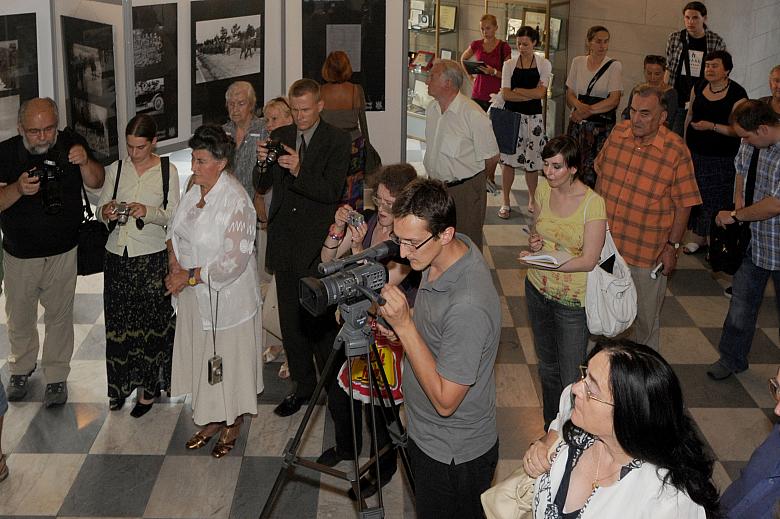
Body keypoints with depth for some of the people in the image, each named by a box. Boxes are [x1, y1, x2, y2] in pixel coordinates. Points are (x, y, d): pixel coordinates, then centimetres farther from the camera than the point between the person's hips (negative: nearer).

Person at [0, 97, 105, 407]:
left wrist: (85, 163, -25)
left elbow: (95, 184, -4)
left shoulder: (71, 143, -9)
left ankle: (56, 376, 28)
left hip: (63, 253, 0)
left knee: (59, 317, 11)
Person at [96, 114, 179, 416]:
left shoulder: (168, 172, -3)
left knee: (150, 322, 4)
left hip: (152, 257, -2)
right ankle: (121, 383, 21)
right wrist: (106, 213, -16)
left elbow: (173, 216, -4)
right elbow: (100, 209, 7)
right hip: (118, 255, 3)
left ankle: (148, 386, 18)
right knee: (118, 321, 7)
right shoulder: (116, 170, 4)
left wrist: (148, 212, -23)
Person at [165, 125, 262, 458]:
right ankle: (211, 420, 36)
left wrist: (190, 276, -21)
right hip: (193, 294, 7)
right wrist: (174, 262, -6)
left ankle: (233, 424, 29)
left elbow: (234, 260, -25)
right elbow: (175, 229, 12)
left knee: (228, 359, 9)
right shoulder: (195, 189, 0)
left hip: (225, 296, -7)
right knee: (202, 356, 18)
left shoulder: (235, 200, -23)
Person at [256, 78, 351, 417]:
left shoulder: (337, 140, -5)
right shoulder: (279, 136, 9)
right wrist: (263, 162, -12)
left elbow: (332, 191, -15)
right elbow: (263, 186, 8)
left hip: (317, 248, -5)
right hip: (284, 243, 5)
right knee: (290, 319, 13)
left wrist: (299, 171, -29)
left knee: (321, 320, -1)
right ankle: (302, 385, 26)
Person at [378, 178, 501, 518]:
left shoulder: (468, 306, -38)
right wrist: (399, 329, -7)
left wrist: (404, 325, -32)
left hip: (454, 457, -9)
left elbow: (445, 400, -29)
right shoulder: (454, 250, -9)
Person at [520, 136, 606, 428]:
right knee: (547, 366, 21)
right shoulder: (543, 191, -2)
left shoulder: (593, 203, -20)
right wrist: (534, 243, -10)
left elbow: (589, 261, -20)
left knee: (571, 378, -1)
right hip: (538, 291, 6)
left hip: (572, 300, -6)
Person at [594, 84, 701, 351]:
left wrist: (672, 246, -11)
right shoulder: (618, 132, -4)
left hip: (647, 251, -4)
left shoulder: (676, 151, -17)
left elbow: (684, 204, -11)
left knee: (646, 317, 13)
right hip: (606, 242, 4)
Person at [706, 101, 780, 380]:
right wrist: (739, 202, 1)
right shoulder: (750, 142, -3)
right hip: (752, 239, 7)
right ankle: (732, 358, 31)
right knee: (742, 300, 16)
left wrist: (735, 216, -18)